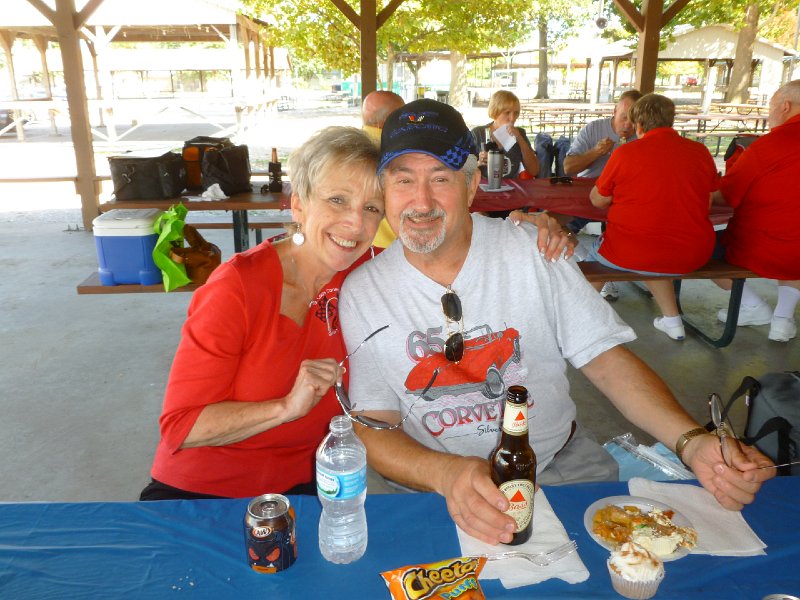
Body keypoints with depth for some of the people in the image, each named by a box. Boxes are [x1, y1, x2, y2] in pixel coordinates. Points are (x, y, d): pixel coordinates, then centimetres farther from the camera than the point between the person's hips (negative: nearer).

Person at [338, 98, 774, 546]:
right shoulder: (362, 292, -6)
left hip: (556, 462, 1)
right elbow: (373, 426, -7)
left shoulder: (534, 251, -6)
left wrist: (693, 442, -20)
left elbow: (607, 359, -5)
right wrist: (447, 474, -27)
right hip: (429, 479, 0)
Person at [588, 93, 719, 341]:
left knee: (596, 254, 26)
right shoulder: (701, 152, 1)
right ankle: (672, 319, 33)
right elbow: (707, 203, 12)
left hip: (631, 254, -4)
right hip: (693, 256, 4)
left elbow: (597, 200, 1)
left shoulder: (625, 153, -10)